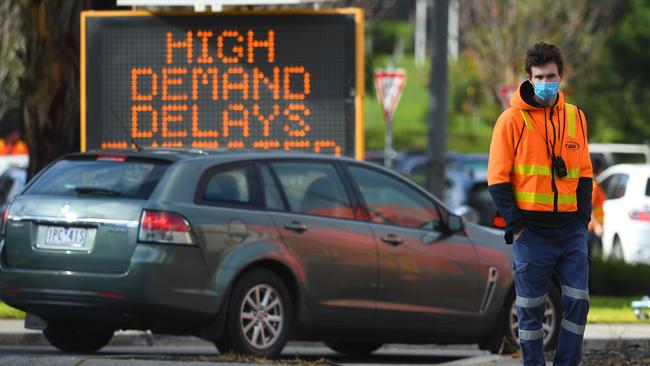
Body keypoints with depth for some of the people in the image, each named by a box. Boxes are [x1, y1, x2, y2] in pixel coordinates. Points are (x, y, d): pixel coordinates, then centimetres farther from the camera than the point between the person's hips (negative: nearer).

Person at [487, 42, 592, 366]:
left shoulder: (575, 117, 9)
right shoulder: (513, 119, -5)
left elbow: (584, 172, 14)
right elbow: (498, 178, -5)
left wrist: (583, 215, 1)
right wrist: (516, 223, -11)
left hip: (571, 229, 4)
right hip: (532, 230, -4)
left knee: (577, 302, -1)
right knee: (530, 307, 2)